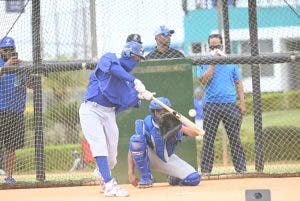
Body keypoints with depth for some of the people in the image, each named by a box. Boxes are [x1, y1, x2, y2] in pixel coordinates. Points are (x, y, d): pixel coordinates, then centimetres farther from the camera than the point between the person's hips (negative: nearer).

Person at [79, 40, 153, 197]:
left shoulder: (128, 79, 13)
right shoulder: (108, 59, -4)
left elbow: (125, 103, 2)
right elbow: (113, 68, -30)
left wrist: (140, 96, -17)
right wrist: (134, 80, -41)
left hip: (109, 113, 7)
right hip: (91, 109, -7)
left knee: (111, 154, 8)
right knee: (100, 146, -21)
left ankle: (104, 178, 37)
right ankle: (109, 185, -29)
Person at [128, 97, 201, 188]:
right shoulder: (147, 124, -21)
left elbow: (196, 133, -24)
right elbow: (133, 147, -19)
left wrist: (182, 128, -45)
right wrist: (131, 173, -26)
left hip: (169, 159, 2)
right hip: (151, 159, -2)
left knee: (194, 179, -19)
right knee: (136, 139, -33)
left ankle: (174, 178, 19)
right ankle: (146, 179, -17)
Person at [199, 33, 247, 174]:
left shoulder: (231, 62, 14)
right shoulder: (206, 63, 8)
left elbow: (238, 83, 14)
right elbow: (204, 80, -9)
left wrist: (242, 102, 5)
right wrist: (213, 62, -9)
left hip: (230, 104, 1)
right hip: (211, 105, -1)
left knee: (235, 138, 0)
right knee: (208, 139, -3)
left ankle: (241, 168, 1)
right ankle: (205, 170, -1)